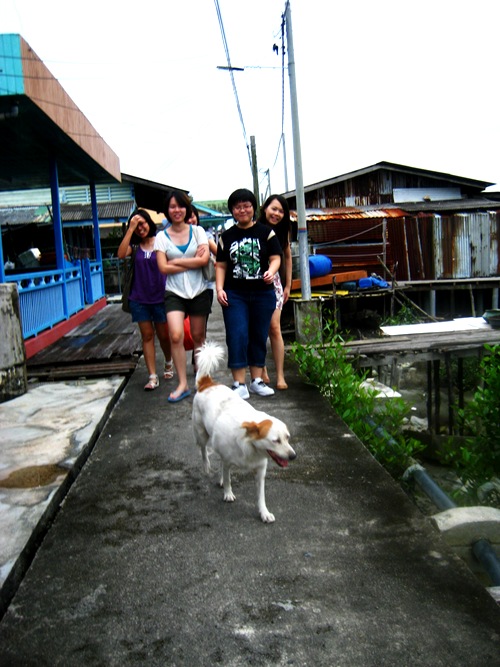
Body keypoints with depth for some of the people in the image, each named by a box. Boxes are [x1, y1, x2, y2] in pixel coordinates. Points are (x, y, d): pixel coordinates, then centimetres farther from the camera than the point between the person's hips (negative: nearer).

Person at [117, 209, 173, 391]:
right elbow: (121, 254, -19)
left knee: (163, 335, 10)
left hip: (160, 297, -1)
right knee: (147, 336, 3)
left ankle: (169, 363, 39)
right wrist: (130, 229, -18)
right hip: (139, 299, 2)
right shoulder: (134, 246, 2)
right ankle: (152, 377, 5)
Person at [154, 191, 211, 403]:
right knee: (176, 336, -15)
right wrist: (193, 262, -9)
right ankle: (182, 384, -6)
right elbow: (163, 268, -6)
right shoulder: (162, 236, 3)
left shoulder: (198, 231, 4)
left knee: (198, 336, 7)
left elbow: (204, 259, -9)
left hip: (199, 291, 1)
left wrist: (176, 261, -10)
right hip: (175, 293, 0)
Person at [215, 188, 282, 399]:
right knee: (237, 336, -8)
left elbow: (276, 257, 0)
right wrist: (219, 289, -3)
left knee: (259, 336, 8)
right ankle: (239, 384, -2)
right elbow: (221, 265, 9)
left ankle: (257, 380, 19)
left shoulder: (266, 233, 4)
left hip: (263, 293, 0)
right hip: (235, 294, 0)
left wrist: (271, 271, -21)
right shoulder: (226, 237, 9)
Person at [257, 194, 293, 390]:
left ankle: (280, 376, -3)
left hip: (273, 282, 2)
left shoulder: (282, 232, 3)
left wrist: (288, 285, 14)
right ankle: (261, 369, 20)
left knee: (274, 327, -6)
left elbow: (287, 256, 14)